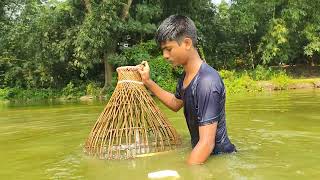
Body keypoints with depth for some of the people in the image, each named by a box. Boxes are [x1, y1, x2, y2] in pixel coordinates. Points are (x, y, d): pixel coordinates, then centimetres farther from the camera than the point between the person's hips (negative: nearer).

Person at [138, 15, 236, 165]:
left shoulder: (207, 82, -27)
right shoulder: (186, 76, 1)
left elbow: (207, 143, -29)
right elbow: (176, 104, 19)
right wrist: (148, 82, 9)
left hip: (220, 155, -7)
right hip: (200, 152, 8)